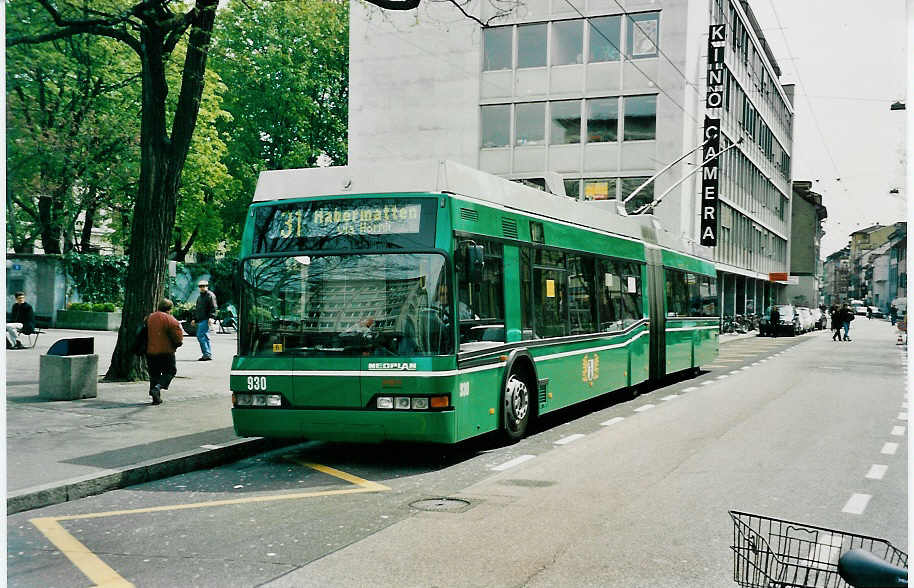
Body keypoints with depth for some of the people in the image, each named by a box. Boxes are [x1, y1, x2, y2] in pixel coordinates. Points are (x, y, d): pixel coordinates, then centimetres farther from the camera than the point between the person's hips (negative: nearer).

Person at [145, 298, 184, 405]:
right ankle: (158, 387, -15)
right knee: (170, 371, 8)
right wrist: (176, 345, 8)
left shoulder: (149, 318, 9)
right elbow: (178, 338, -12)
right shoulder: (171, 320, -10)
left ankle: (156, 398, 11)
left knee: (154, 374, 14)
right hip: (166, 352, -5)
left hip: (150, 352, 5)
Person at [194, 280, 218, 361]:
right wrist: (194, 318, 25)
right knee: (205, 337, 9)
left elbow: (214, 307, -13)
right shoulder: (199, 297, 24)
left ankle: (207, 354, -15)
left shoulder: (210, 295, -4)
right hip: (200, 320, 9)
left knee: (201, 336, -16)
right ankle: (208, 355, 12)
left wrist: (211, 317, -23)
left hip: (206, 319, -9)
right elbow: (196, 308, 32)